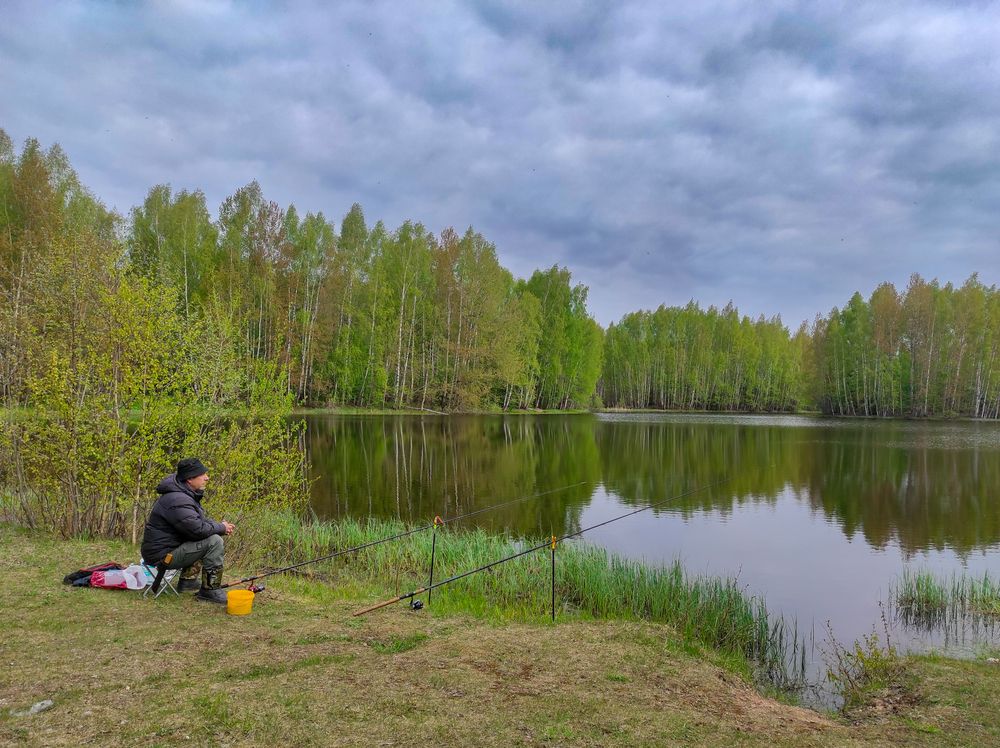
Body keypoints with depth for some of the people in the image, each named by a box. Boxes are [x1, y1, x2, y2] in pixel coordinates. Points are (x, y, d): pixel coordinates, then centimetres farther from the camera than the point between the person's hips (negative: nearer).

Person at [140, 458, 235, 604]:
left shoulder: (185, 494, 10)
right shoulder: (177, 500, -24)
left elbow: (201, 520, 18)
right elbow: (198, 529, -29)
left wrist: (221, 526, 0)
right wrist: (221, 528, -10)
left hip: (170, 545, 10)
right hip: (162, 555, -10)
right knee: (214, 542, -19)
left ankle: (187, 580, 16)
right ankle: (210, 590, -10)